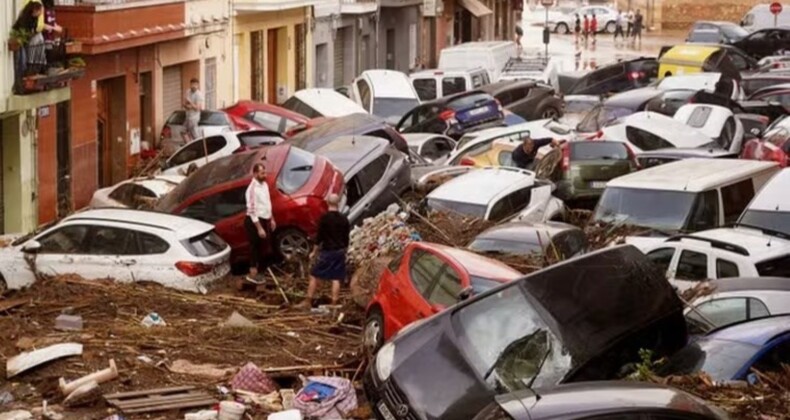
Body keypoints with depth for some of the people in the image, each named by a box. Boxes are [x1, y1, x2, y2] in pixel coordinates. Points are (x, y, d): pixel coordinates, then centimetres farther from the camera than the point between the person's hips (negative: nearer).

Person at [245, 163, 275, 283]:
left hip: (265, 220, 8)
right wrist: (259, 228, -24)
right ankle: (253, 273, 9)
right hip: (255, 221, -8)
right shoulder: (252, 189, -22)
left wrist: (271, 219, 18)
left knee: (261, 247, 16)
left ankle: (256, 270, 27)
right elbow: (252, 210, -24)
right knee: (255, 247, 0)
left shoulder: (264, 184, 6)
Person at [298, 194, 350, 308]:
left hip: (327, 251, -4)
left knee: (314, 275, 6)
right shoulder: (343, 219, 2)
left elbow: (319, 236, -9)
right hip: (340, 252, 4)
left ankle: (308, 302, 5)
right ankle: (334, 304, 4)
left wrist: (314, 251, 0)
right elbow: (346, 237, 9)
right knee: (336, 278, 5)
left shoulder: (325, 218, -11)